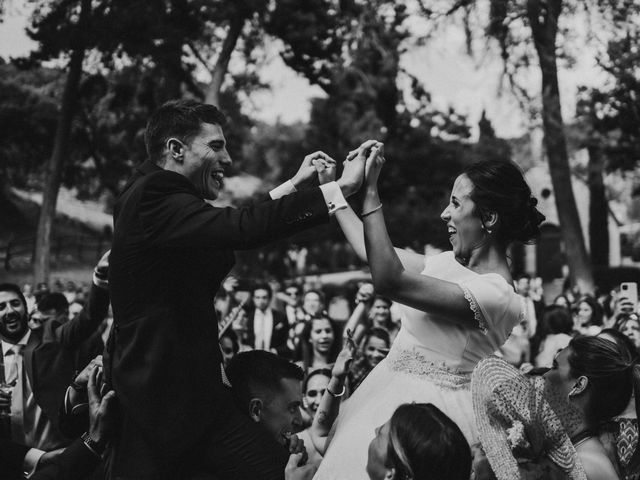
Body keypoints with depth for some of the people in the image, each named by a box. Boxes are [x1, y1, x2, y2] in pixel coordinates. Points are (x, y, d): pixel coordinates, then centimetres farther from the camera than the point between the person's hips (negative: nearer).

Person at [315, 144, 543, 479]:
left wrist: (370, 191, -27)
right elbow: (374, 251, 16)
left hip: (428, 411, -8)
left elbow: (389, 281, -29)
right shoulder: (453, 262, 5)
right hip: (392, 389, 8)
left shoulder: (496, 295, -23)